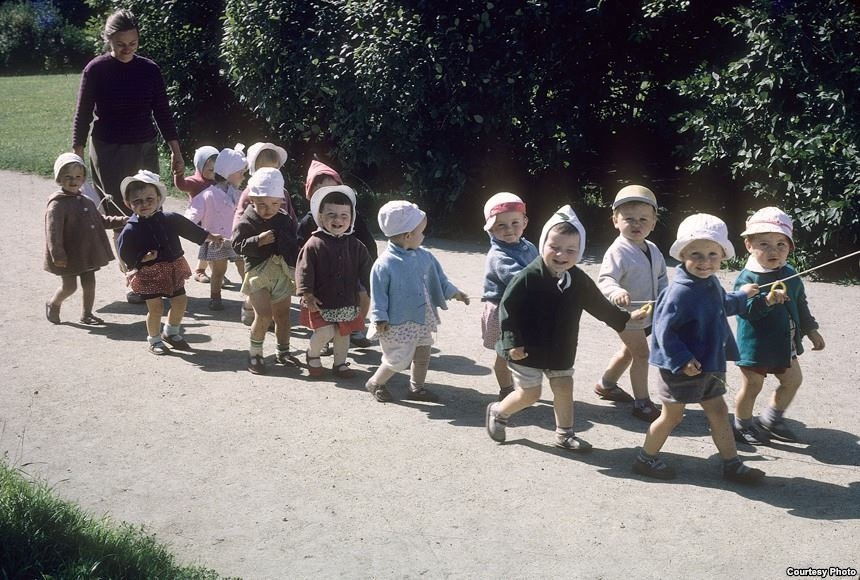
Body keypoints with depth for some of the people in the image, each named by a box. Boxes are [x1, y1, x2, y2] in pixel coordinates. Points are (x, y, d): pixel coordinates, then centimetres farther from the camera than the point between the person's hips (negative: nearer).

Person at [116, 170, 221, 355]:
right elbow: (126, 256, -10)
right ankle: (154, 339, 22)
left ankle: (171, 333, 35)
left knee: (180, 302, 12)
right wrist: (144, 258, -26)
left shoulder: (170, 219, -3)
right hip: (148, 275, -5)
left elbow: (191, 229, 12)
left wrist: (211, 237, 20)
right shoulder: (130, 230, -14)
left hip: (173, 270, 5)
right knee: (155, 308, 1)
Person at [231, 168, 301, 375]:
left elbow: (294, 245, 6)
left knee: (283, 313, 13)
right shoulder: (247, 222, -10)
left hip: (282, 272, 5)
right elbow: (237, 245, -14)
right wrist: (258, 240, -26)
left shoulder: (285, 220, 0)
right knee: (264, 315, -12)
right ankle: (254, 354, 5)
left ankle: (283, 352, 28)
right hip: (258, 272, -4)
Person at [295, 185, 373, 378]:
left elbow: (365, 270, 5)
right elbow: (304, 270, -12)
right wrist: (307, 295, -16)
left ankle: (340, 363, 34)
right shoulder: (314, 244, -12)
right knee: (325, 332, -12)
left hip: (348, 301, 4)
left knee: (343, 333, 14)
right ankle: (312, 355, 17)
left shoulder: (355, 246, 0)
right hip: (321, 301, -4)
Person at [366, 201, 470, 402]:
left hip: (422, 319, 7)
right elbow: (378, 294, -18)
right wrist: (380, 318, -18)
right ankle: (375, 383, 23)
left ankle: (417, 387, 37)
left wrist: (453, 292, 12)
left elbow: (437, 276, 14)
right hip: (397, 323, -7)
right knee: (399, 359, -1)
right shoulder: (385, 264, -21)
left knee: (422, 355, 17)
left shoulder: (424, 257, 0)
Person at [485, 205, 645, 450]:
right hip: (527, 351, -5)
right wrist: (512, 342, -22)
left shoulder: (579, 280, -5)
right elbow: (507, 308, -18)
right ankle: (497, 412, 28)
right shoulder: (528, 278, -21)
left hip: (561, 351, 5)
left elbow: (600, 306, 11)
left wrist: (625, 318, 12)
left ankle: (565, 434, 28)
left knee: (564, 389, 11)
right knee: (529, 393, 2)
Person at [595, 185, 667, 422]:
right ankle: (642, 403, 3)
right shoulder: (618, 251, -22)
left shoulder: (652, 249, 3)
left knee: (629, 350, 24)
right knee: (641, 353, -7)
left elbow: (661, 275, 14)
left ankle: (606, 384, 45)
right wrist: (615, 292, -54)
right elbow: (605, 278, -33)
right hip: (626, 313, -9)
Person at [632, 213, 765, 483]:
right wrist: (682, 360, -28)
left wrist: (741, 295, 29)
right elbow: (664, 331, -26)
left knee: (719, 412, 16)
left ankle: (733, 464, 28)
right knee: (672, 415, 6)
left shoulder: (711, 284, 4)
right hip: (681, 369, -8)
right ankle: (646, 459, 23)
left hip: (709, 365, 9)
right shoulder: (680, 292, -25)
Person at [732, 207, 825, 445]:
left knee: (793, 381, 18)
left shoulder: (790, 275, 2)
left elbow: (801, 305, 15)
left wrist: (811, 330, 17)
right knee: (751, 386, 7)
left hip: (784, 344, 7)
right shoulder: (747, 278, -19)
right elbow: (744, 309, -28)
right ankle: (742, 426, 27)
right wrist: (766, 300, -42)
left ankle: (771, 420, 36)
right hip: (755, 345, -7)